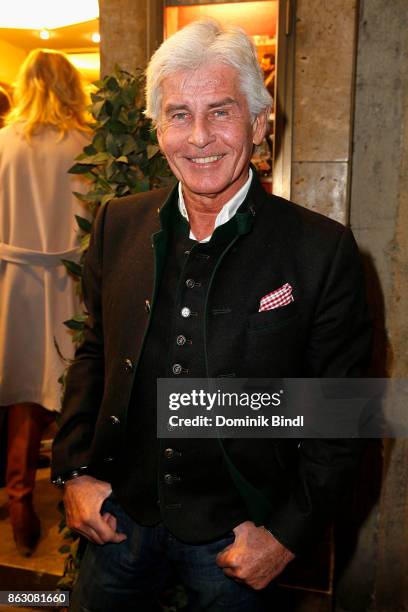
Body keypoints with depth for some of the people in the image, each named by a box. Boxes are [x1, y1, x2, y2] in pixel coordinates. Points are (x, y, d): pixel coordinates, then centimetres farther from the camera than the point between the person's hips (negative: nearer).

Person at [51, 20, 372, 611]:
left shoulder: (322, 250, -15)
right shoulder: (118, 225, -4)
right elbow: (94, 354, 6)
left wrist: (287, 534, -10)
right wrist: (74, 471, 0)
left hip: (236, 532, -2)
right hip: (119, 514, 4)